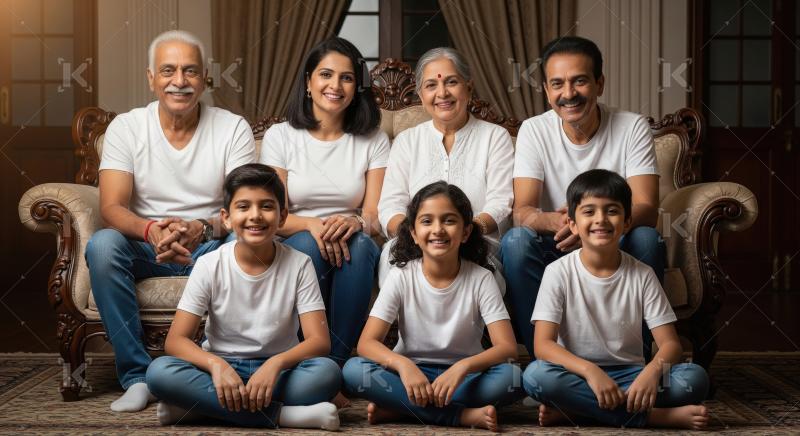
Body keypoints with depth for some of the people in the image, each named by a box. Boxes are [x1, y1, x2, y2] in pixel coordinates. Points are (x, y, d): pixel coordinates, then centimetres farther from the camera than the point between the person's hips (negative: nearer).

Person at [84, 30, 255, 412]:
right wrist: (151, 231, -34)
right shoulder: (126, 127, 0)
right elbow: (111, 207, -11)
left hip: (211, 246, -1)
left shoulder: (233, 128, -2)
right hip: (145, 248, 1)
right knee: (102, 245, -30)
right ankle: (136, 375, -23)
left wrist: (201, 229, -34)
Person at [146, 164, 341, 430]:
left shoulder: (298, 265, -5)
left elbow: (319, 340, -11)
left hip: (276, 370, 0)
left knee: (328, 372, -31)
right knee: (159, 371, -29)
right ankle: (279, 414, -29)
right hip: (221, 368, 0)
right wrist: (217, 365, -30)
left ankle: (207, 405, -23)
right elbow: (176, 340, -10)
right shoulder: (210, 266, -5)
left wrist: (275, 363, -32)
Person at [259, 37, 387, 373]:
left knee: (361, 244, -34)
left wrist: (355, 222, -26)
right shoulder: (280, 137, 4)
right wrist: (311, 225, -26)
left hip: (351, 250, 1)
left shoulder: (373, 140, 7)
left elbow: (377, 215, -1)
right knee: (307, 245, -35)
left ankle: (335, 362, -31)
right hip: (294, 247, -1)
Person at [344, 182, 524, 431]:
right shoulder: (401, 277, -7)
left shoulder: (480, 279, -8)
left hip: (462, 374, 0)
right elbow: (367, 342, -14)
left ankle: (400, 408, -22)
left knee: (512, 377, -30)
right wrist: (402, 364, -34)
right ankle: (463, 415, -26)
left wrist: (463, 367, -35)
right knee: (353, 370, -28)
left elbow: (507, 346, -16)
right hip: (411, 372, 0)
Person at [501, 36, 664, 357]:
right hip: (555, 250, 0)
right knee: (515, 241, -28)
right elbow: (521, 212, -16)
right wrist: (555, 221, -42)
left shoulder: (632, 128, -8)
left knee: (646, 238, -31)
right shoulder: (534, 131, -6)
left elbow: (646, 209, -18)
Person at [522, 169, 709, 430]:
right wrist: (590, 371, -30)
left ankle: (575, 410, -25)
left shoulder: (642, 276, 0)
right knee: (536, 375, -34)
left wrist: (653, 370, -28)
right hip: (577, 373, -2)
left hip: (629, 374, 2)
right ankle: (652, 416, -27)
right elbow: (543, 344, -14)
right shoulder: (559, 273, -5)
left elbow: (670, 343, -4)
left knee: (695, 378, -24)